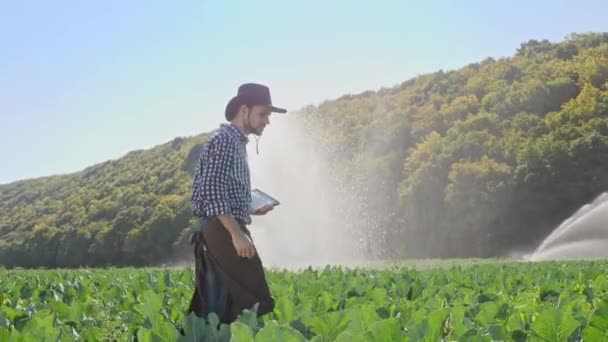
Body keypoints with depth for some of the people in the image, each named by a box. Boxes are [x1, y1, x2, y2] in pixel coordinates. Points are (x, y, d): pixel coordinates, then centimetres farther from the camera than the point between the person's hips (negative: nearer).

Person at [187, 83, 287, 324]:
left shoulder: (236, 142, 21)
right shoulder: (225, 140, -10)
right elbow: (212, 191, -20)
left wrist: (251, 209, 16)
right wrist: (237, 233, -24)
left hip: (223, 232, 10)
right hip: (224, 232, -10)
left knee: (217, 307, 8)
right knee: (254, 300, -10)